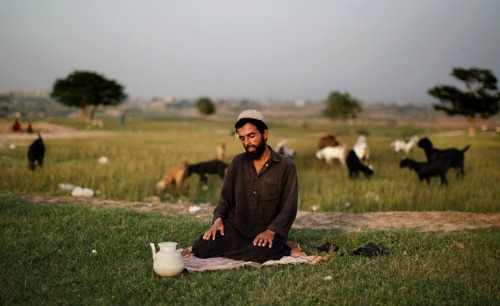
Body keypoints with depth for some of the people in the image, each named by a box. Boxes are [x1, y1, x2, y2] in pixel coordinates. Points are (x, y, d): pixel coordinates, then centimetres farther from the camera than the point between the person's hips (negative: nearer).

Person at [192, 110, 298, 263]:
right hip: (236, 228, 4)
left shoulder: (286, 166, -2)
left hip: (266, 232, -4)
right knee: (200, 247, -20)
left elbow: (289, 207, -6)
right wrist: (218, 219, -8)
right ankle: (246, 249, 1)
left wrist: (271, 231, -22)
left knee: (260, 254, -37)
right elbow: (226, 198, 13)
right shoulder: (237, 163, 8)